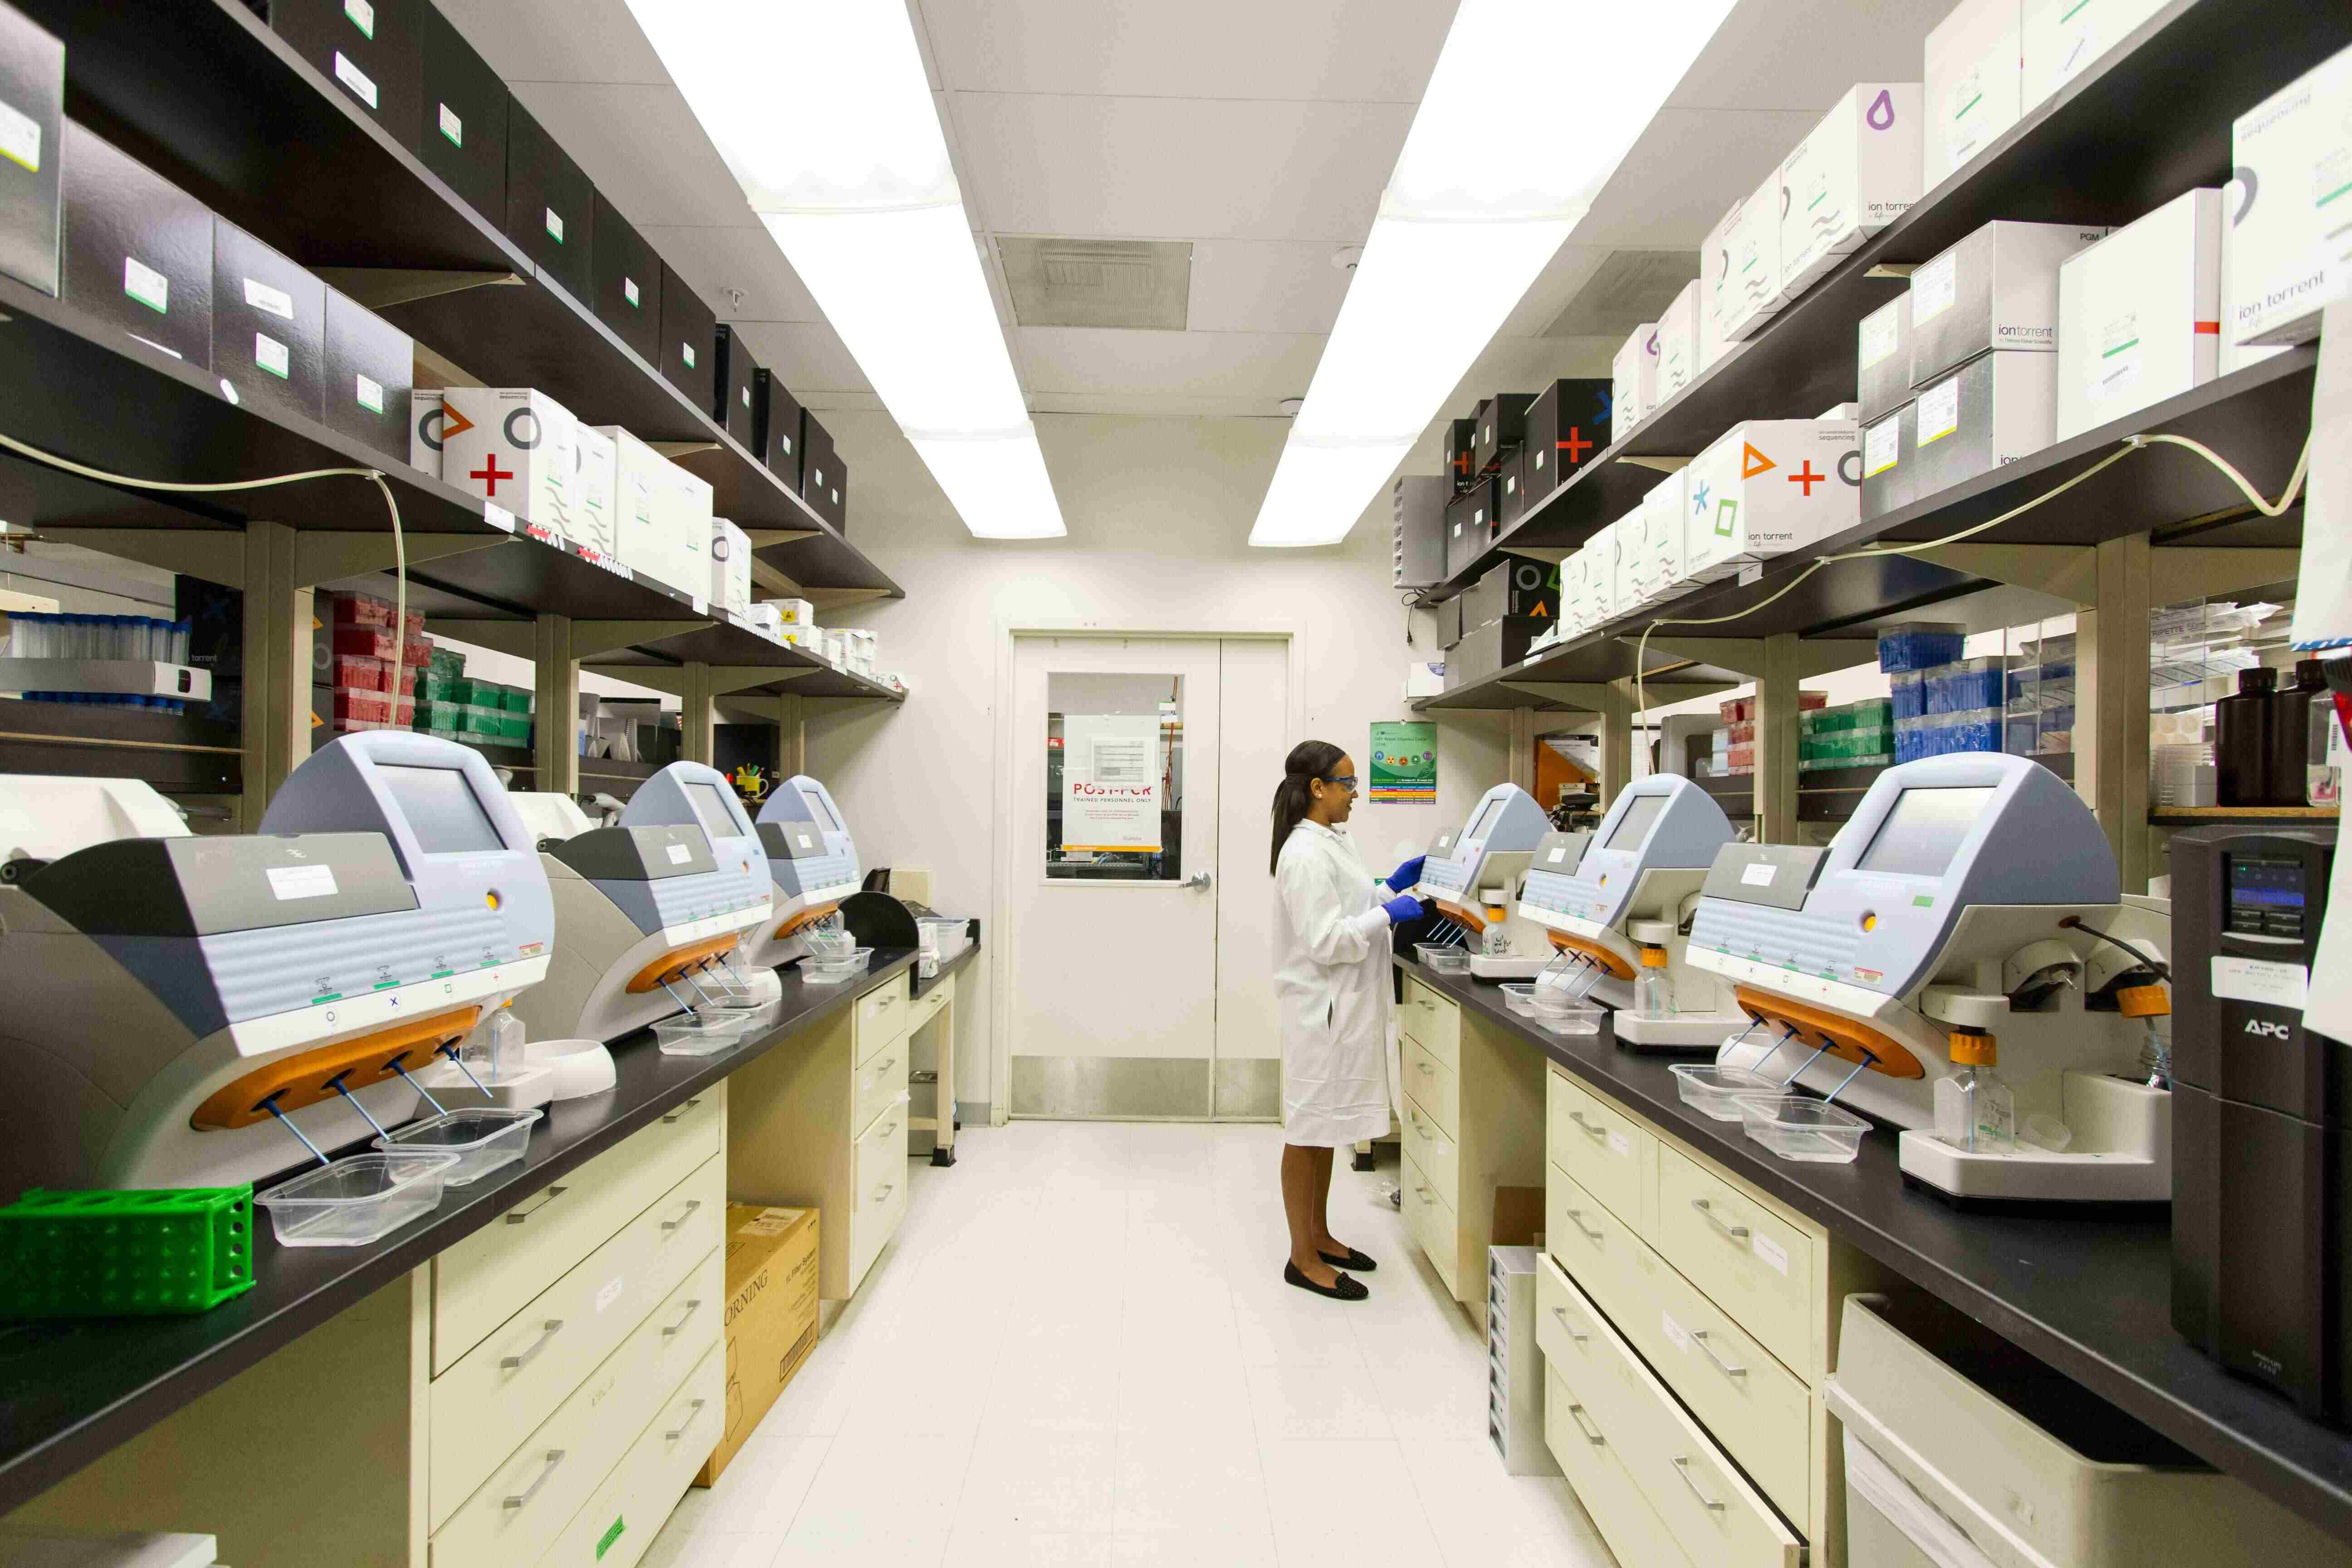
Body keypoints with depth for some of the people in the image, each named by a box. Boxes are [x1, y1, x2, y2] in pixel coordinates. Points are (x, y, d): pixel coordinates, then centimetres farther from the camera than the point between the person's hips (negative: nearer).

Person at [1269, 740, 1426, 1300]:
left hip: (1345, 1006, 10)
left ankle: (1319, 1236, 33)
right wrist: (1388, 914, -17)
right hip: (1322, 1007, -10)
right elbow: (1326, 941, -24)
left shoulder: (1332, 842, 9)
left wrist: (1392, 887, 10)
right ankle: (1303, 1259, 18)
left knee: (1328, 1127, 19)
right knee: (1308, 1130, 4)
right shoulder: (1306, 854, -21)